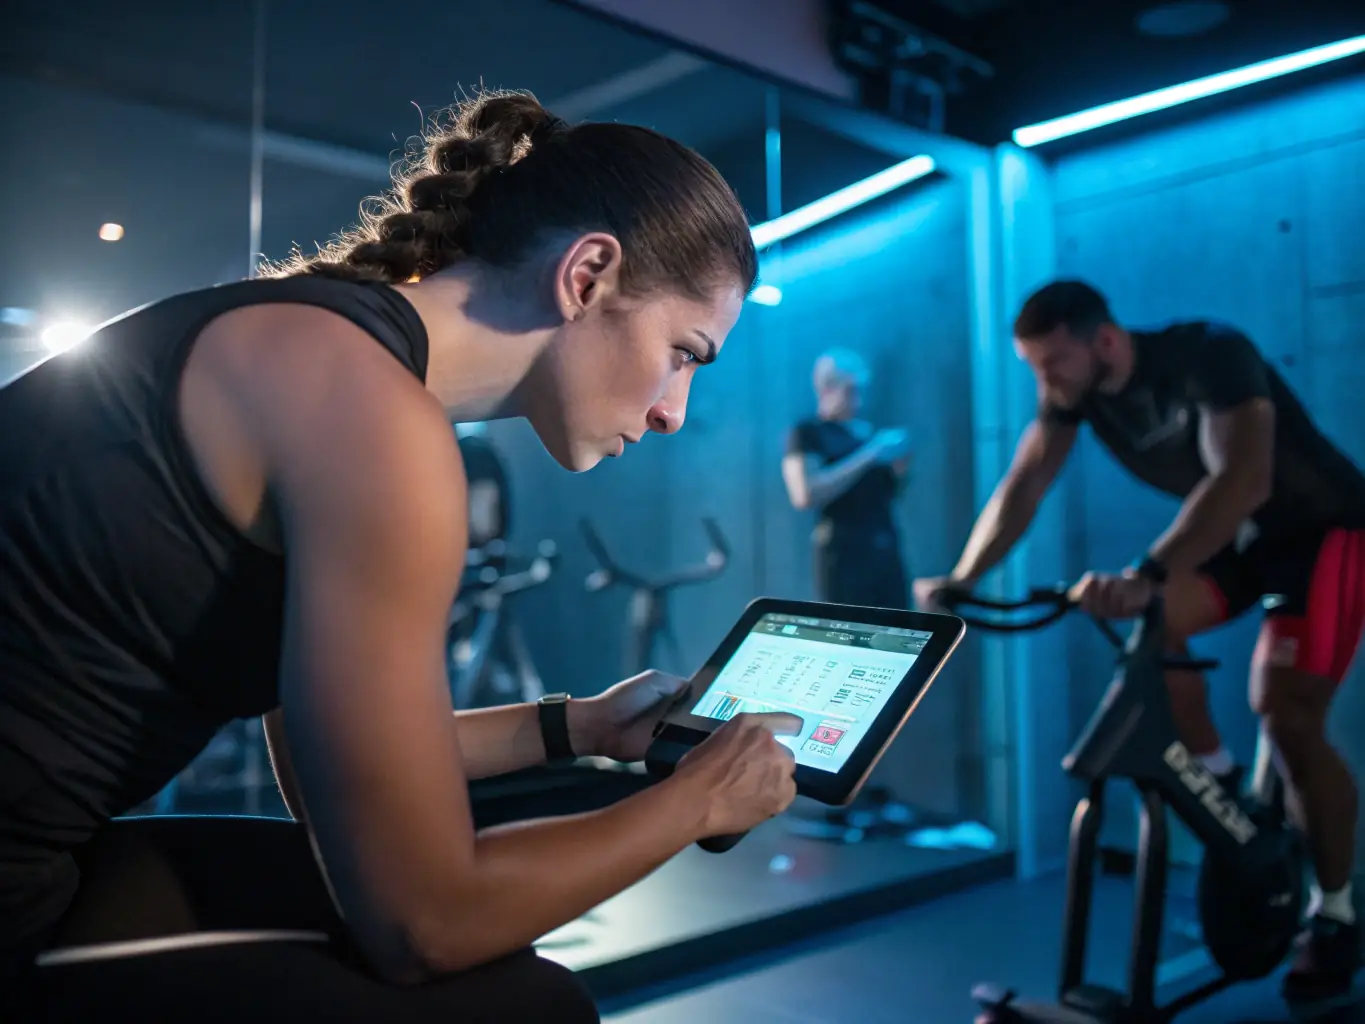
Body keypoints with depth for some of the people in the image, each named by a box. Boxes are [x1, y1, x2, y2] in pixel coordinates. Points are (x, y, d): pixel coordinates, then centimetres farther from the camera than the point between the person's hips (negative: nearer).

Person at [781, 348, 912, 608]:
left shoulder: (867, 432, 17)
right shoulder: (807, 433, -3)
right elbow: (805, 495, -20)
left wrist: (899, 467, 4)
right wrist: (869, 455, -15)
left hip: (887, 551, 7)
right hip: (843, 553, -6)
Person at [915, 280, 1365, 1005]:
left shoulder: (1209, 354, -32)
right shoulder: (1073, 389, -13)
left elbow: (1244, 478, -45)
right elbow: (1022, 486, -15)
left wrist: (1146, 574, -58)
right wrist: (961, 579, -27)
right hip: (1234, 535, 6)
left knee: (1286, 716, -15)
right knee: (1144, 624, -18)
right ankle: (1223, 788, 3)